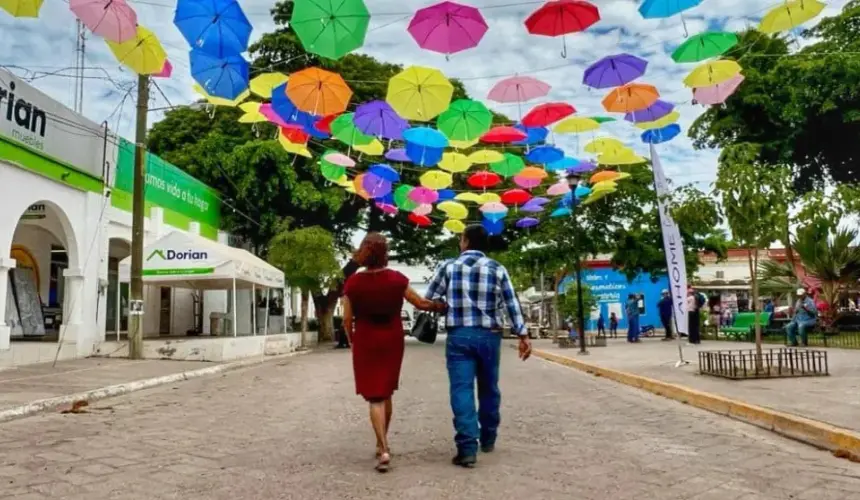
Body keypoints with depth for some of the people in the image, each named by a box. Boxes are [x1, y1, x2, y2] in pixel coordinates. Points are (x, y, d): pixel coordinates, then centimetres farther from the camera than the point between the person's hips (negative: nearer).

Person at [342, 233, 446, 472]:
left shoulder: (353, 282, -10)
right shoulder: (397, 279, -7)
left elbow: (347, 320, -5)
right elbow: (421, 303, 1)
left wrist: (353, 341, 12)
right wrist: (443, 305, 18)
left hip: (366, 342, -2)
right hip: (392, 341, 2)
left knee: (375, 396, 1)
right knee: (386, 393, 17)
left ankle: (384, 450, -10)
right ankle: (381, 444, 29)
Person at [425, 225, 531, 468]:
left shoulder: (448, 267, 1)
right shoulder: (497, 269, 3)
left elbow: (428, 299, 5)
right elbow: (512, 304, 2)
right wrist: (523, 335, 5)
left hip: (459, 336, -2)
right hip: (490, 336, 2)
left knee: (462, 390, -2)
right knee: (489, 388, 16)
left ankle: (468, 448, -7)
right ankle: (488, 439, 31)